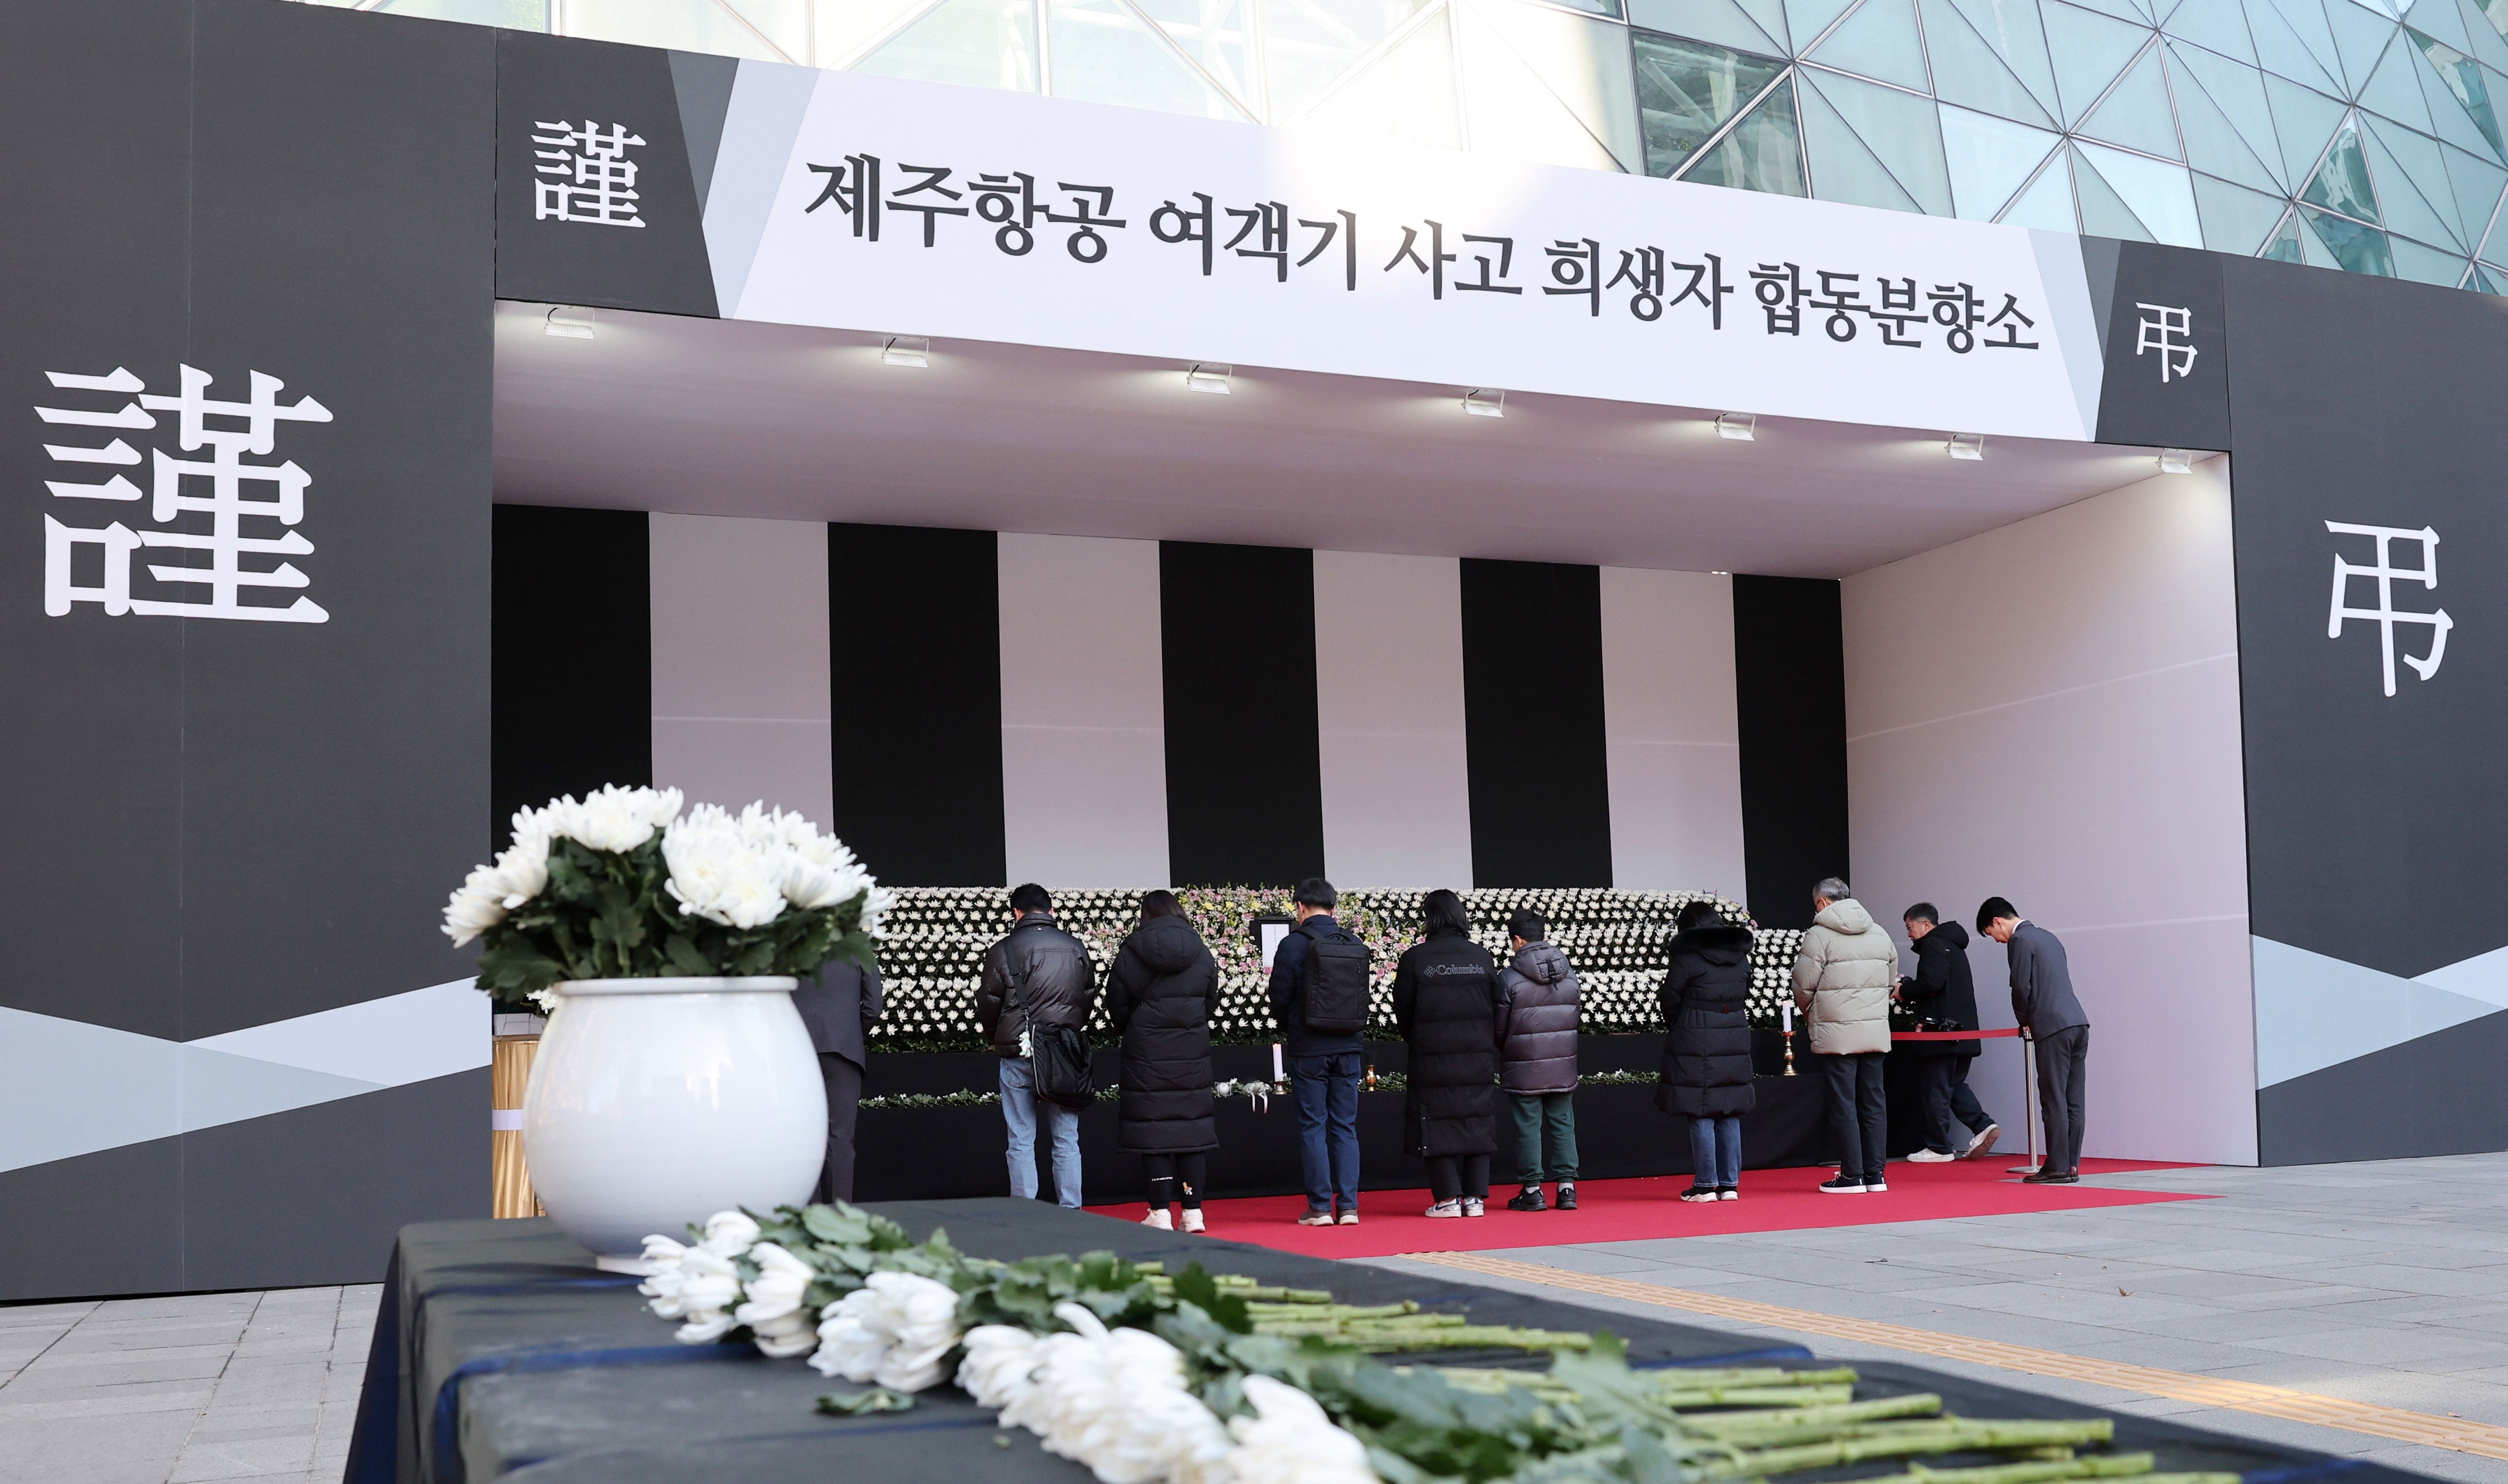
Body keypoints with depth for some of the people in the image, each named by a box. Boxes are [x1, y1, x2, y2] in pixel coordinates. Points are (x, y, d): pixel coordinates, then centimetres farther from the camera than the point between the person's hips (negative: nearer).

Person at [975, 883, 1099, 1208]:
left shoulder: (1002, 951, -4)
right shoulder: (1077, 948, 6)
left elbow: (988, 1006, 1)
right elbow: (1090, 999, 13)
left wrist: (998, 1038, 19)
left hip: (1018, 1055, -2)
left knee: (1021, 1142, 3)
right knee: (1066, 1140, 8)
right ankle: (1071, 1214, 7)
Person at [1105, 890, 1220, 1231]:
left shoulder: (1130, 952, -4)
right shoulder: (1200, 951, 3)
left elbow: (1117, 1004, 1)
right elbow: (1211, 1001, 8)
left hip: (1146, 1052, -2)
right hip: (1193, 1051, 2)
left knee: (1152, 1128, 2)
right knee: (1192, 1126, 7)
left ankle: (1161, 1213, 1)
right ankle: (1193, 1212, 6)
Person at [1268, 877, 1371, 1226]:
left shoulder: (1293, 944, -8)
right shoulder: (1356, 945, 4)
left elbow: (1279, 999, -4)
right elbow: (1363, 999, 8)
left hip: (1308, 1051, -4)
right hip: (1347, 1049, 4)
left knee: (1313, 1127, 2)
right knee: (1346, 1127, 8)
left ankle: (1320, 1207, 2)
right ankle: (1348, 1206, 6)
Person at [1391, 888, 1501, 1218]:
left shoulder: (1414, 959, -7)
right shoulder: (1482, 957, 2)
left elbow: (1403, 1011, 0)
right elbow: (1496, 1008, 7)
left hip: (1433, 1057, -3)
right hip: (1478, 1056, 3)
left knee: (1438, 1124, 4)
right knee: (1477, 1121, 9)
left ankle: (1448, 1199, 3)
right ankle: (1476, 1197, 9)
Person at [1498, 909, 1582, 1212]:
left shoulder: (1509, 979, -13)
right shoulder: (1569, 975, 2)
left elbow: (1499, 1029, -6)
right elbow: (1573, 1018, 10)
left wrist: (1506, 1051, 14)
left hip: (1524, 1068, -4)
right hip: (1563, 1065, 4)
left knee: (1527, 1125, 4)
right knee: (1562, 1122, 11)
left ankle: (1532, 1190, 7)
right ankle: (1567, 1186, 10)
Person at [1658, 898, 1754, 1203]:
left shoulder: (1687, 957, -9)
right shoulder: (1741, 956, 8)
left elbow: (1671, 1001, -5)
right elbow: (1745, 995, 12)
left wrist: (1674, 1029, 12)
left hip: (1695, 1045, -5)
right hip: (1735, 1042, 5)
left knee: (1700, 1116, 0)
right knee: (1730, 1115, 10)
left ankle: (1705, 1185, 1)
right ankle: (1730, 1184, 12)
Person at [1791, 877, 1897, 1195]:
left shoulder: (1819, 935, -8)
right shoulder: (1880, 934, 12)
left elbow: (1803, 987, -7)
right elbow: (1891, 983, 16)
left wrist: (1808, 1012, 13)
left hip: (1836, 1034, -6)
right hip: (1876, 1030, 6)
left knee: (1843, 1103, 0)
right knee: (1873, 1100, 10)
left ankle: (1852, 1176, 2)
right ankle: (1876, 1173, 12)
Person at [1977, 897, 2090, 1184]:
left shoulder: (2020, 940, -6)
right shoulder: (2046, 936, 22)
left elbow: (2021, 988, -11)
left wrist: (2024, 1021, 5)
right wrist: (2030, 1020, 21)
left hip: (2053, 1028, -9)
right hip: (2078, 1022, 9)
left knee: (2054, 1100, -6)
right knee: (2072, 1100, 8)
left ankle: (2057, 1168, -5)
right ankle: (2072, 1165, 9)